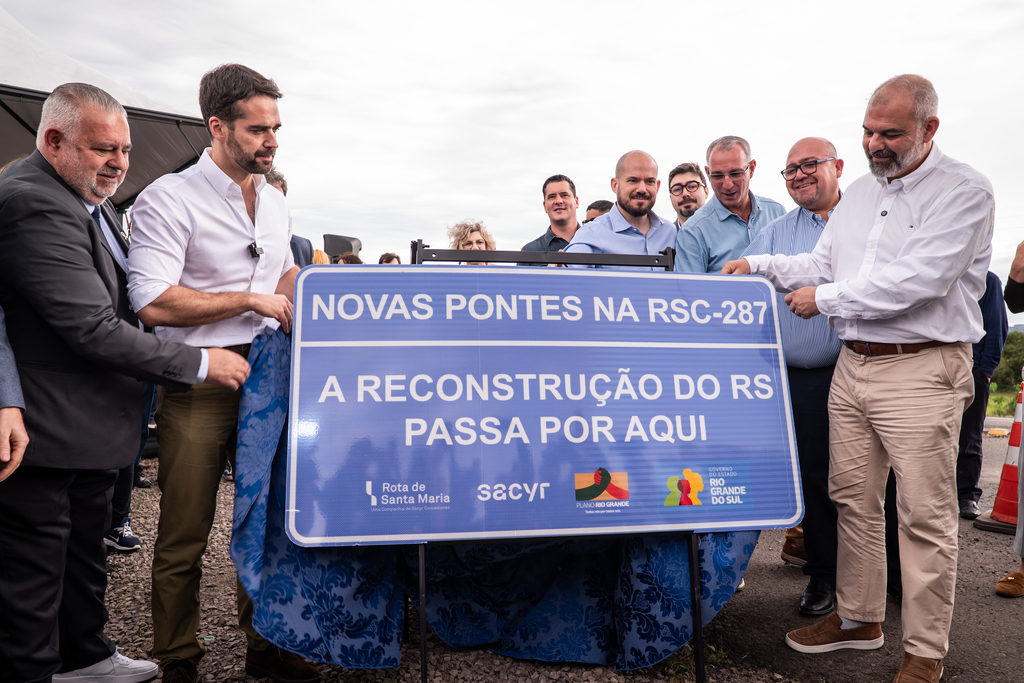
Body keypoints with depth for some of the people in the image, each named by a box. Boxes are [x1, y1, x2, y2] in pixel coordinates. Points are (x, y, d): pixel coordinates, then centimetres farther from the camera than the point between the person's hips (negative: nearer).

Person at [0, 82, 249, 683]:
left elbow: (116, 302, 20)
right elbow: (95, 330, -28)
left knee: (85, 549, 23)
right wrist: (200, 363, -21)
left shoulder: (92, 198, 10)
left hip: (92, 422, 10)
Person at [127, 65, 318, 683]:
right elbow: (154, 303, -18)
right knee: (185, 532, 4)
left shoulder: (274, 201, 13)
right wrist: (251, 299, -13)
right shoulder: (170, 198, -8)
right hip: (198, 382, -6)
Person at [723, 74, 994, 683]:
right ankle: (859, 618, 29)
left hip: (922, 370, -7)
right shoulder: (859, 194, 15)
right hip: (852, 364, 7)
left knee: (926, 515, 1)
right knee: (853, 498, 13)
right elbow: (822, 264, 19)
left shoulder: (964, 191, -8)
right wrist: (759, 265, 5)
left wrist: (825, 299, -12)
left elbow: (918, 279, -19)